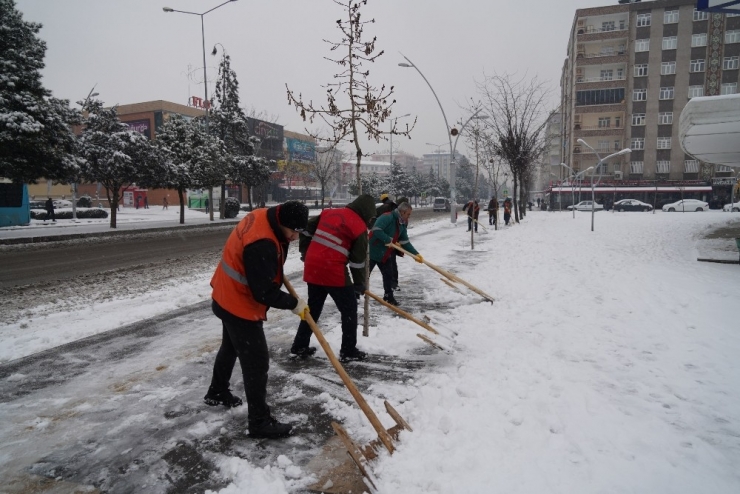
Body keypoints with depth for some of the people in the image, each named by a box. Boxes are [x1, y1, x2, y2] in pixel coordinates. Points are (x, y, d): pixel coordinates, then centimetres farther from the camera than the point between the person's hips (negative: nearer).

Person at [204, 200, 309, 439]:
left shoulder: (262, 216, -6)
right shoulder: (261, 244, -35)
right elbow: (264, 292, -29)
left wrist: (277, 275, 10)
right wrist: (293, 303, -17)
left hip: (229, 297, 11)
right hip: (240, 305, -11)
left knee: (231, 347, 29)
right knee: (257, 361, -2)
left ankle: (217, 392, 51)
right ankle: (260, 422, 9)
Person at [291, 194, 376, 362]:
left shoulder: (329, 213, 13)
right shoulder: (359, 227, -5)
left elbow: (307, 231, 14)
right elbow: (358, 261, -4)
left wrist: (305, 253, 25)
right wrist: (360, 285, 6)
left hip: (312, 268, 7)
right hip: (333, 271, -7)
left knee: (313, 308, 21)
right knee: (349, 309, 9)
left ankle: (299, 347, 27)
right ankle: (348, 351, 14)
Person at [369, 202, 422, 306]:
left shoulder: (402, 224, 6)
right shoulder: (387, 217, -22)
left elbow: (405, 242, 9)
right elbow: (376, 230, -33)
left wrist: (415, 254, 0)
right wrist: (388, 240, -27)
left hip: (384, 254, 9)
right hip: (373, 251, -9)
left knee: (389, 274, 11)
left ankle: (388, 296, 24)